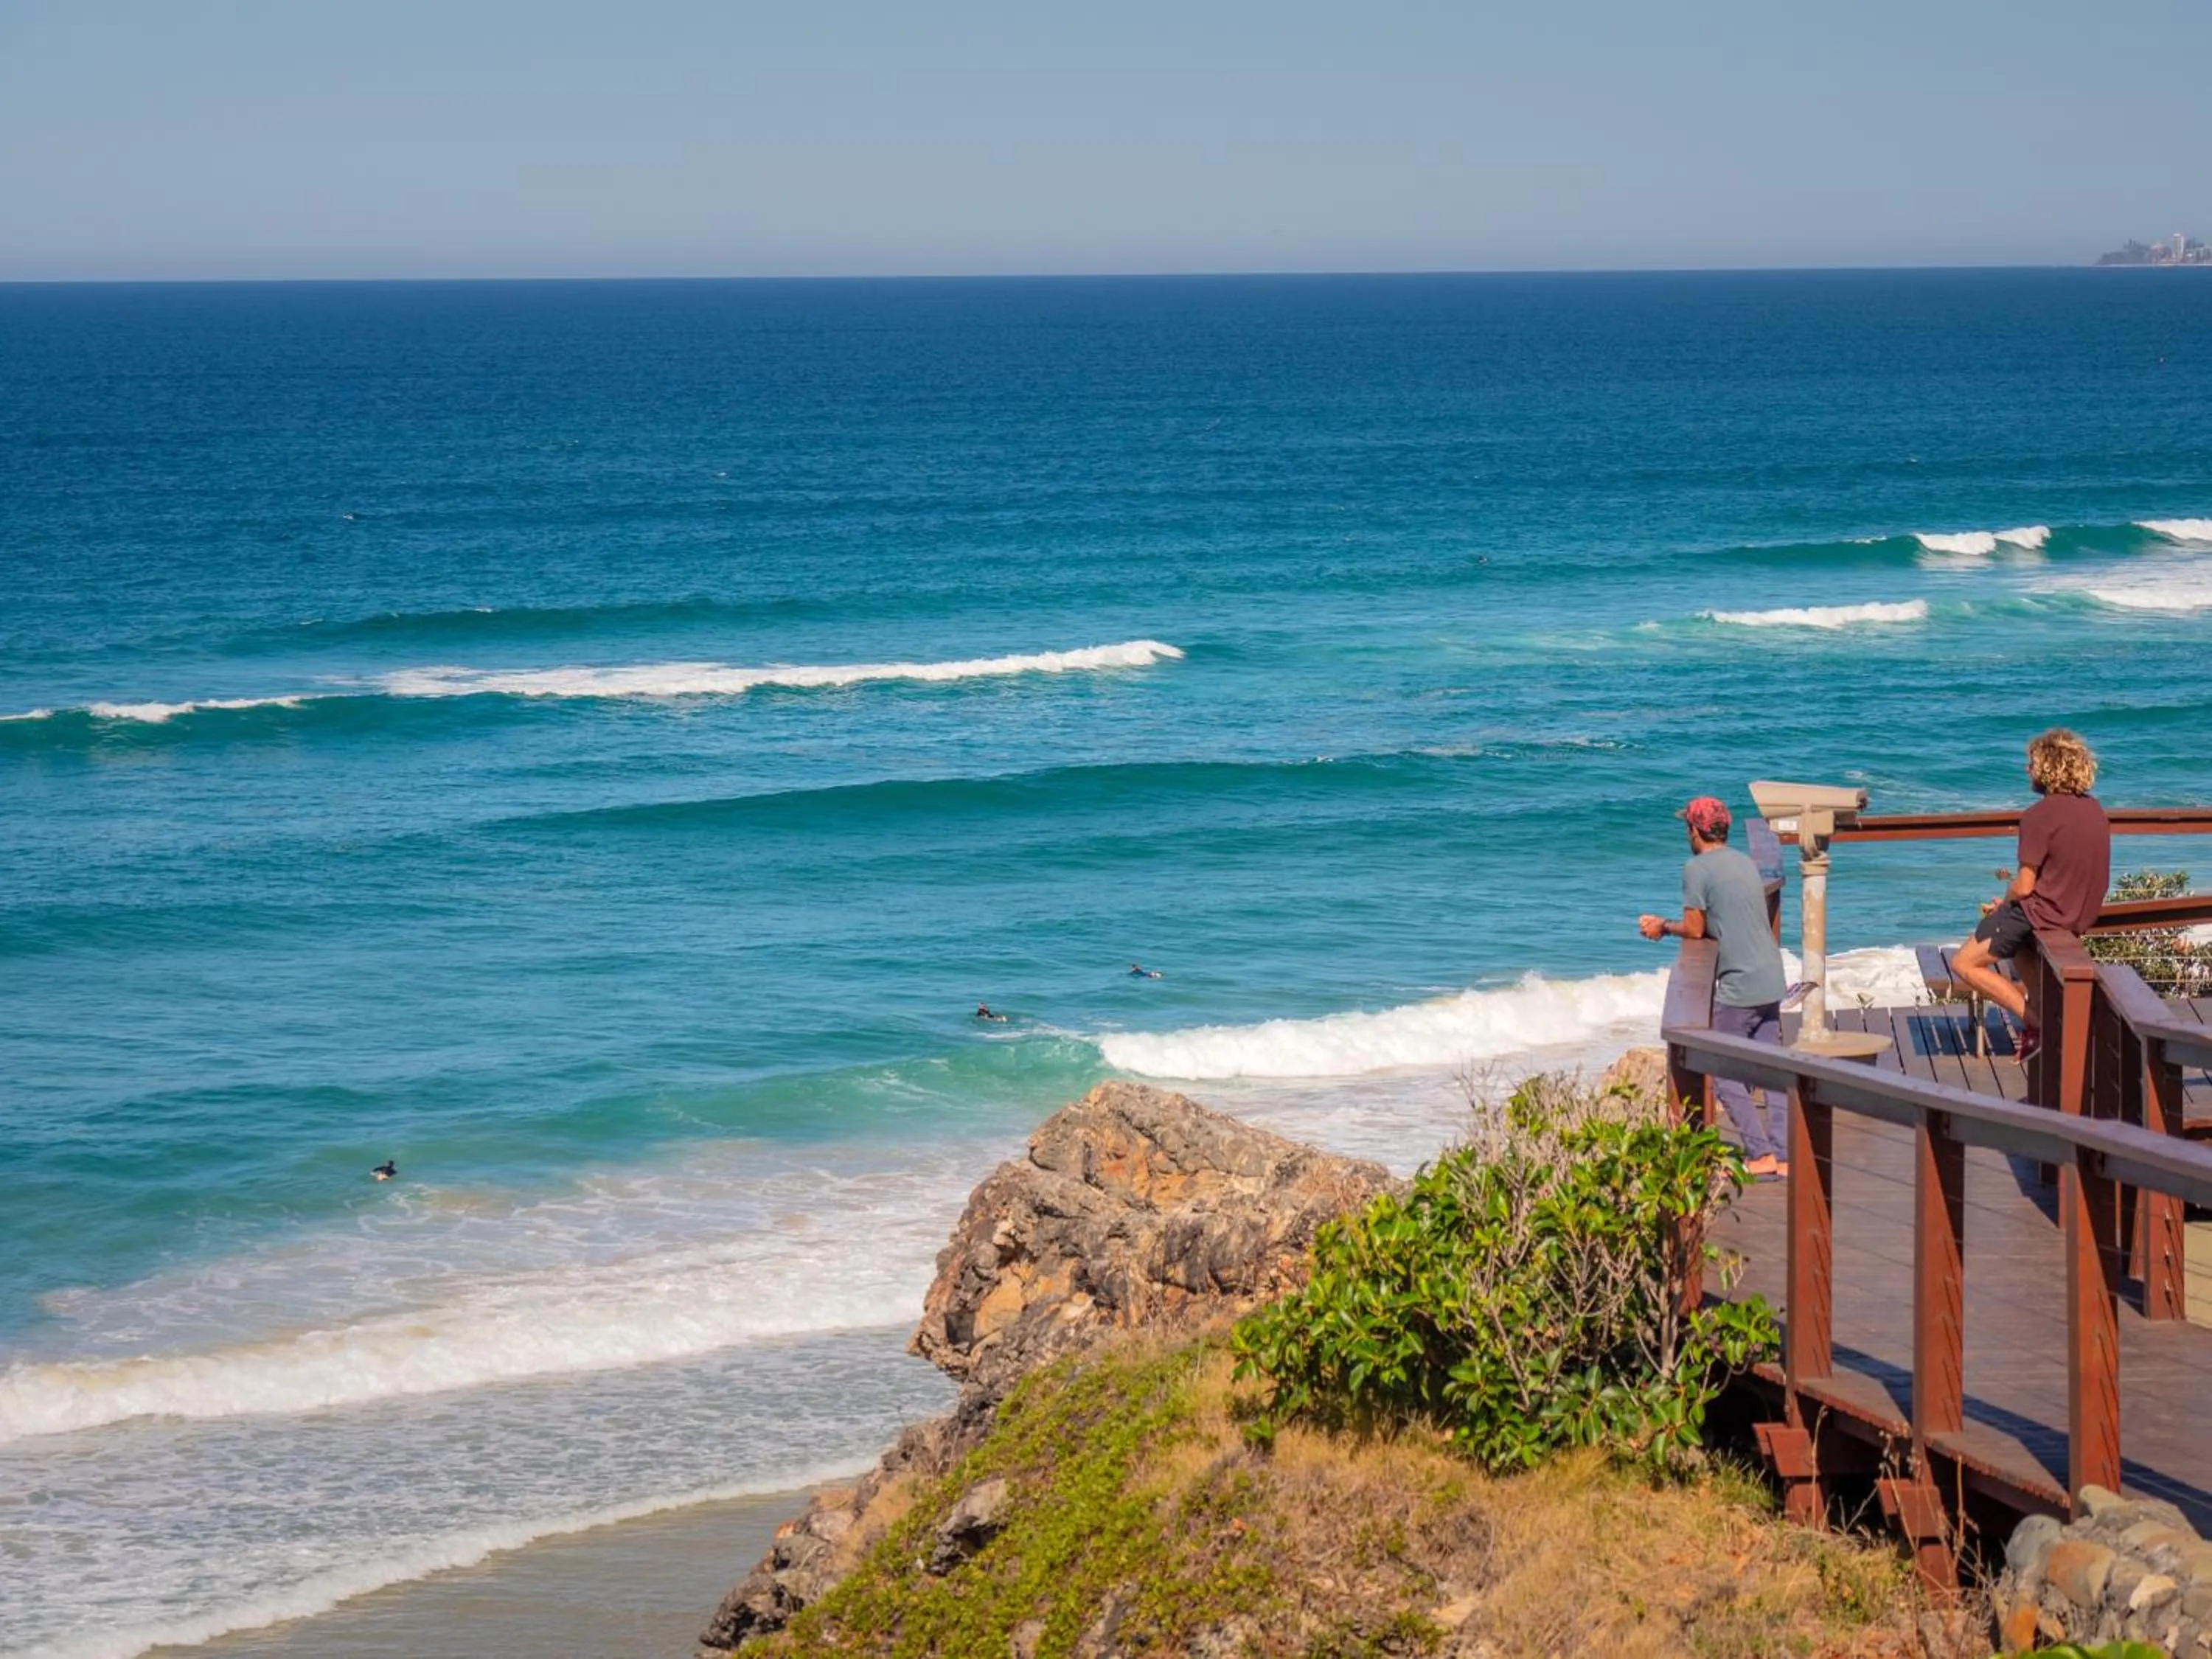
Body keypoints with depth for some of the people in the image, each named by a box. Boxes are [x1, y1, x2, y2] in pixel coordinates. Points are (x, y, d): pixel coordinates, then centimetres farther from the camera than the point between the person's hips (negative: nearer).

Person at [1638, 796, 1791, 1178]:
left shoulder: (1697, 869, -9)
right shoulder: (1746, 863, 15)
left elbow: (1695, 929, -9)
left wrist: (1664, 928, 12)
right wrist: (1668, 925, 24)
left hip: (1737, 987, -7)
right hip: (1771, 982, 7)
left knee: (1726, 1075, 2)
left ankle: (1760, 1153, -5)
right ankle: (1784, 1156, 6)